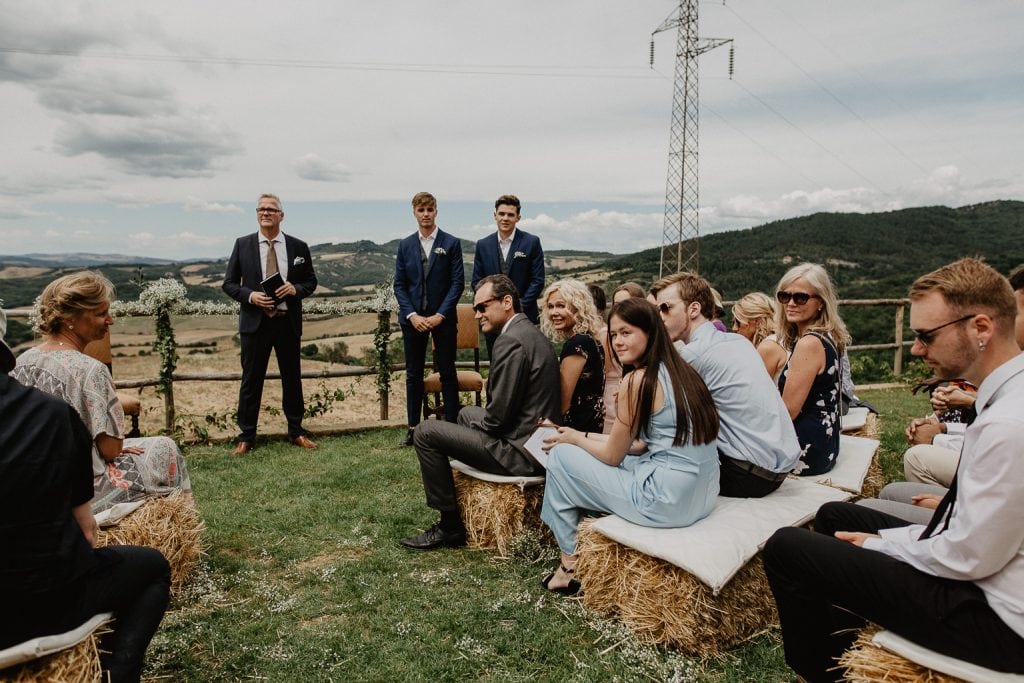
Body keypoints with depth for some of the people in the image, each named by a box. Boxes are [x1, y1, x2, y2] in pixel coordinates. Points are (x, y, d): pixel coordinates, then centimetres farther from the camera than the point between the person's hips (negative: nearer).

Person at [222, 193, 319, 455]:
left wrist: (295, 289, -14)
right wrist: (250, 296, -15)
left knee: (292, 379, 11)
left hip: (288, 322, 1)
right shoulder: (243, 245, 2)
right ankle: (246, 436, 17)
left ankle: (296, 431, 25)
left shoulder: (298, 247, 2)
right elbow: (228, 283, 4)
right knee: (251, 380, 5)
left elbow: (311, 282, 8)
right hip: (255, 322, -1)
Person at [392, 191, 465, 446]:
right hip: (413, 318, 3)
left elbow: (458, 282, -5)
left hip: (443, 318, -2)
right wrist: (412, 315, -8)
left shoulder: (451, 243, -1)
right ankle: (413, 426, 17)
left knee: (447, 373, 4)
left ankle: (452, 423, 12)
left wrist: (440, 315, -12)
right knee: (413, 374, 8)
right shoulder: (405, 245, 7)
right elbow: (399, 284, 5)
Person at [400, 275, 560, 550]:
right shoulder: (530, 332, 11)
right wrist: (479, 421, 13)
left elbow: (499, 416, -22)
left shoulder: (510, 341, -21)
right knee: (467, 413, 31)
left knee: (425, 433, -6)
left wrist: (479, 425, -2)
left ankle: (450, 526, 3)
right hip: (535, 440, 10)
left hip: (519, 450, -10)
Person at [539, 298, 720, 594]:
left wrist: (575, 438, 10)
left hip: (665, 504, -9)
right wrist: (583, 436, 18)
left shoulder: (638, 381, -15)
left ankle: (570, 564, 15)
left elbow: (612, 455, -6)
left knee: (561, 455, 5)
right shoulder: (681, 370, 9)